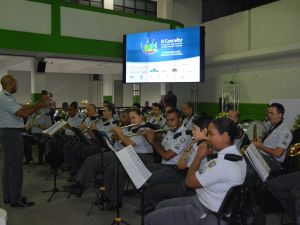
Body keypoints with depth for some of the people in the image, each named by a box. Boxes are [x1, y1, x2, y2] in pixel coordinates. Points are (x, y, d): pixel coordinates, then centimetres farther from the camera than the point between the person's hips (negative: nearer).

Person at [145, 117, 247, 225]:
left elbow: (190, 181, -18)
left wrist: (199, 156, -9)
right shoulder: (235, 155, 0)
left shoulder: (223, 163, -31)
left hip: (207, 214, -10)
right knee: (161, 206, 19)